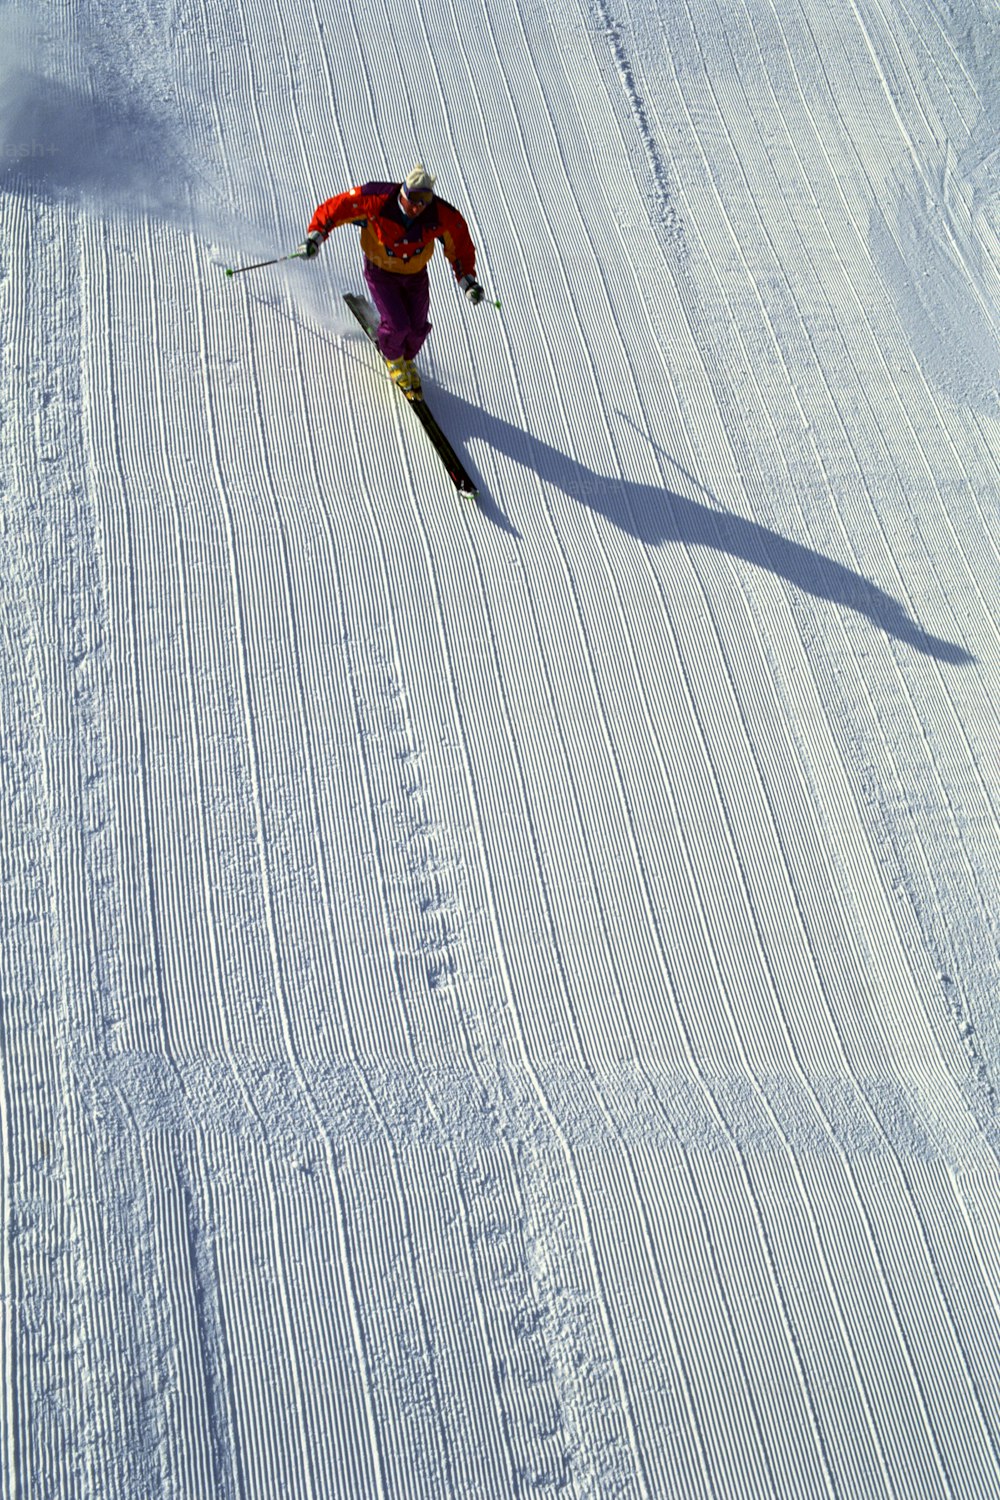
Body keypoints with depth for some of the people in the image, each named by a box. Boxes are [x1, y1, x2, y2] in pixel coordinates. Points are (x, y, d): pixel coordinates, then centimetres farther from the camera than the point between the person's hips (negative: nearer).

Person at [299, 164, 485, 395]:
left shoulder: (441, 216, -25)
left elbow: (460, 245, -8)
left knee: (417, 328, 5)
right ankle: (393, 358, 24)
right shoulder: (376, 202, -32)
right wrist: (315, 236, -32)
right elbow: (334, 208, -23)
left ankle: (408, 360, 44)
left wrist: (468, 281, -14)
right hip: (380, 272, -3)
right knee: (397, 324, -15)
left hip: (416, 274, 3)